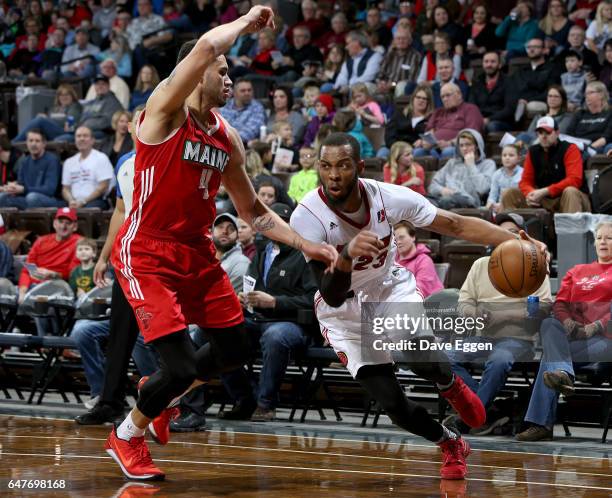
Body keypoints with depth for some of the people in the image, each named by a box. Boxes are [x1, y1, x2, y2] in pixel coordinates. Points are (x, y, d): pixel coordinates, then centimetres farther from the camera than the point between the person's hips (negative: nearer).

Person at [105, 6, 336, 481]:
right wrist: (247, 22, -15)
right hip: (147, 254, -8)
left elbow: (253, 211, 16)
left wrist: (306, 245, 7)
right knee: (182, 365, -13)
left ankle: (160, 395, 39)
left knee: (234, 349, 13)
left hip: (198, 253, 8)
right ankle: (127, 436, 14)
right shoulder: (166, 109, -13)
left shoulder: (228, 137, 9)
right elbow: (207, 46, -31)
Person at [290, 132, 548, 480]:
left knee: (423, 359, -30)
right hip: (344, 310, -1)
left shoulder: (387, 196, -23)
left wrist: (517, 242, -28)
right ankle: (452, 445, 21)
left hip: (391, 288, 1)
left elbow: (456, 225, -14)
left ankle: (451, 384, 8)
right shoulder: (307, 217, -30)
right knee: (392, 403, -9)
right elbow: (333, 298, -34)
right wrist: (347, 255, -56)